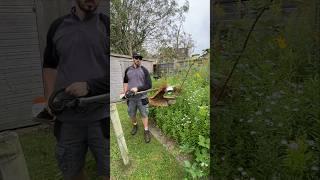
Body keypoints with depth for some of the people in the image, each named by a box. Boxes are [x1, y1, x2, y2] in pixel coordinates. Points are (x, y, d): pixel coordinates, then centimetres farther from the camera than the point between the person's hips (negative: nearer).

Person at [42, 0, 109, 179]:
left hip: (102, 116, -3)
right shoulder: (57, 26, 11)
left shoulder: (107, 25, 0)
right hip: (67, 118, 4)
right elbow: (50, 65, 17)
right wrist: (50, 99, 3)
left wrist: (90, 86, -16)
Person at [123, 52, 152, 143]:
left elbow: (149, 85, -11)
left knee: (144, 114, 6)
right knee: (131, 114, 17)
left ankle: (146, 131, 21)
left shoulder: (144, 70, -7)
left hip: (142, 97, -3)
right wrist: (125, 92, 5)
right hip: (131, 98, 3)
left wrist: (137, 88, -22)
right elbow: (125, 82, 17)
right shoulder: (128, 70, 3)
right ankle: (135, 125, 44)